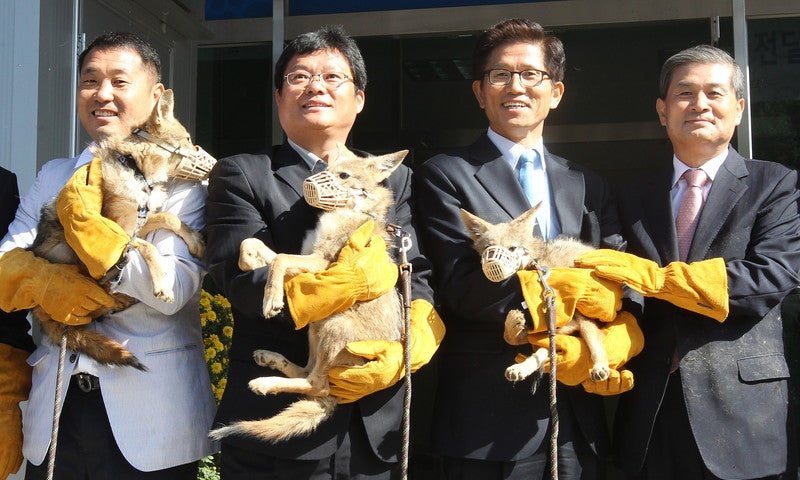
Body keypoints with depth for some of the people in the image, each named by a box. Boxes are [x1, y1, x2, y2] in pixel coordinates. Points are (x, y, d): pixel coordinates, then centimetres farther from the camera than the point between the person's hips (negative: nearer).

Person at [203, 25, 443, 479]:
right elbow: (243, 280, -13)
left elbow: (418, 279, 1)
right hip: (276, 422, -3)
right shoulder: (241, 175, 1)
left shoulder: (395, 179, 11)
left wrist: (407, 349, -19)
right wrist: (363, 280, -17)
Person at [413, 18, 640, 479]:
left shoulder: (590, 186, 12)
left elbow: (621, 276, 5)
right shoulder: (444, 176, -3)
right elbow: (460, 287, -14)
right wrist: (568, 287, -19)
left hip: (579, 414, 5)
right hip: (492, 419, -4)